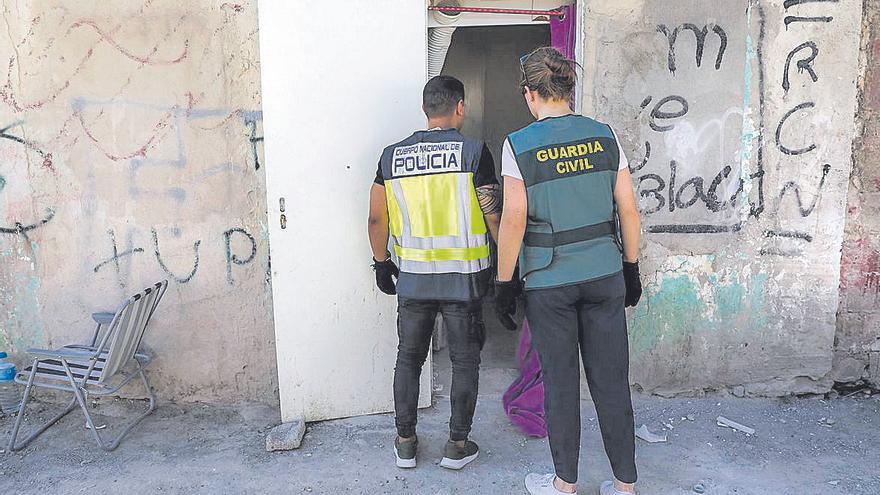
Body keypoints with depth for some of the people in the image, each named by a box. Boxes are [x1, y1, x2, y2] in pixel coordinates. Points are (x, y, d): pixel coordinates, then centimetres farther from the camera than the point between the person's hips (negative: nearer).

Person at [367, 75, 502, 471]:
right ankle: (457, 445, 21)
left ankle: (405, 443, 26)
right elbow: (493, 217, -8)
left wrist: (381, 264, 19)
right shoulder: (473, 151, -8)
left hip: (412, 277, 3)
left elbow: (377, 219, 6)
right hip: (463, 278, -3)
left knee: (409, 358, 17)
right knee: (464, 360, 12)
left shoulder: (391, 156, 3)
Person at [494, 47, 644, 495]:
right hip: (604, 275, 3)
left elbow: (514, 220, -12)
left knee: (560, 382, 10)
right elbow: (628, 209, 3)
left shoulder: (519, 145, -9)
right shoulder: (604, 135, 2)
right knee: (611, 380, 12)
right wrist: (631, 268, 13)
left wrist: (504, 283, -3)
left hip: (549, 282, -3)